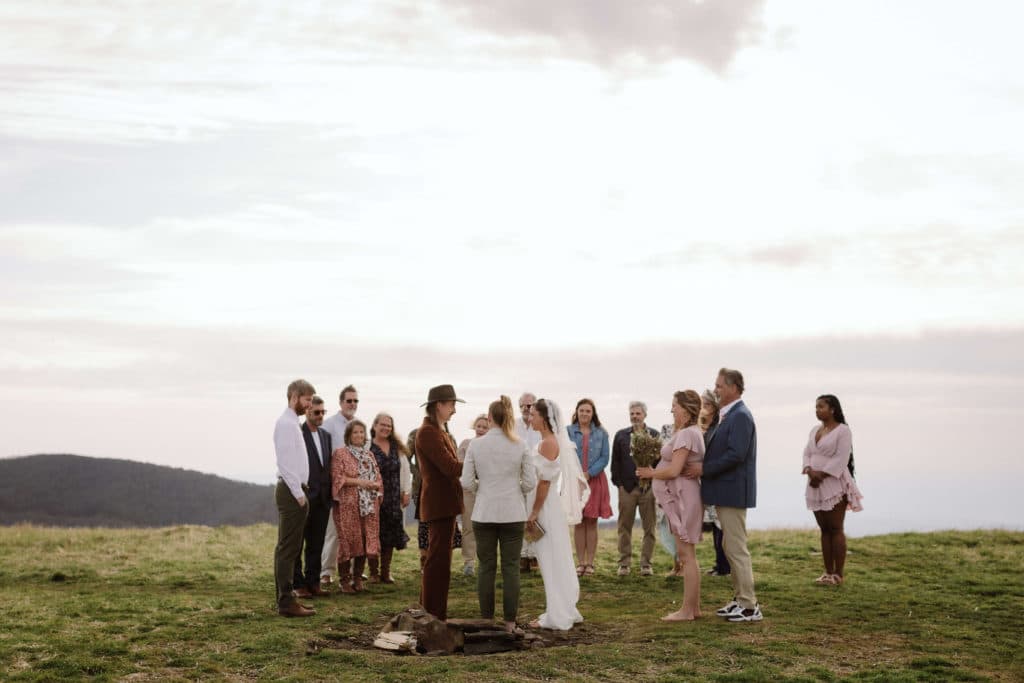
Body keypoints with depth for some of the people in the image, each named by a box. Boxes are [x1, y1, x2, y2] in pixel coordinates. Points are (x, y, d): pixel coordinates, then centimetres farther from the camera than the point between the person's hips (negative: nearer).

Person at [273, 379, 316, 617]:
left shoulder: (292, 423, 18)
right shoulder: (286, 423, -13)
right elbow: (285, 463, -19)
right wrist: (299, 493, -18)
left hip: (295, 492, 10)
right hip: (292, 491, -10)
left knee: (288, 548, 13)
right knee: (288, 548, -9)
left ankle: (286, 598, 18)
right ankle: (287, 602, -8)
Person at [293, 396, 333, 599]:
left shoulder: (326, 435, 15)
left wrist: (330, 493, 9)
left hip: (322, 498, 7)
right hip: (303, 496, -6)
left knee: (316, 544, 10)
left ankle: (313, 582, 17)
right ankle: (298, 584, 7)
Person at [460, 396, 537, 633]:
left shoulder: (475, 445, -4)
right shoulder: (520, 445, -4)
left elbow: (466, 483, -5)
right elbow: (530, 482, -3)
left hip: (484, 514, 0)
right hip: (513, 514, 0)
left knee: (486, 567, 9)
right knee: (511, 568, 5)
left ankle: (486, 621, 12)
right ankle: (510, 623, 5)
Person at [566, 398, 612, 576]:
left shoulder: (601, 433, 6)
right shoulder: (568, 431, 4)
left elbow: (604, 458, 0)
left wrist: (589, 473, -11)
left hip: (595, 480, 0)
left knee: (591, 522, 1)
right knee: (579, 523, 1)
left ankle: (590, 563, 6)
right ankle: (580, 563, 5)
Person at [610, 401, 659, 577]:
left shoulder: (654, 435, 5)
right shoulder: (621, 435, 9)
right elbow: (615, 461, 6)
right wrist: (618, 483, -1)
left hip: (649, 487, -1)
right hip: (627, 487, 1)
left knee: (649, 528, 3)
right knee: (625, 528, 4)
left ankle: (646, 563, 10)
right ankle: (624, 563, 11)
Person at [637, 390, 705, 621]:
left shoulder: (686, 434, -16)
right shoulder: (692, 432, 16)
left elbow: (674, 471, -20)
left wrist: (650, 473, -6)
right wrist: (654, 471, 7)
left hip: (683, 497, -11)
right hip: (679, 497, 11)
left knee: (686, 554, -7)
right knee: (686, 554, 13)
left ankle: (687, 610, -3)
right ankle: (694, 607, 19)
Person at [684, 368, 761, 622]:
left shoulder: (740, 416, -16)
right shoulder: (729, 415, 15)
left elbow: (736, 455, -24)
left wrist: (704, 469, -18)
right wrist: (703, 466, 4)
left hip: (733, 493, -10)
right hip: (725, 492, 10)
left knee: (737, 549, -6)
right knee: (731, 548, 15)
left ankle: (750, 606, -2)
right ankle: (740, 599, 23)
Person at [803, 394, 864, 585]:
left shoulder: (843, 430, -6)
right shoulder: (815, 430, 17)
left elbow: (841, 459, -14)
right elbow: (807, 453, 12)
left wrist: (822, 474, -17)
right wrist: (810, 470, -7)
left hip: (835, 485, -7)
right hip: (816, 485, 7)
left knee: (835, 529, -6)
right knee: (824, 529, 8)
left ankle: (838, 574, -4)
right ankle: (828, 572, 12)